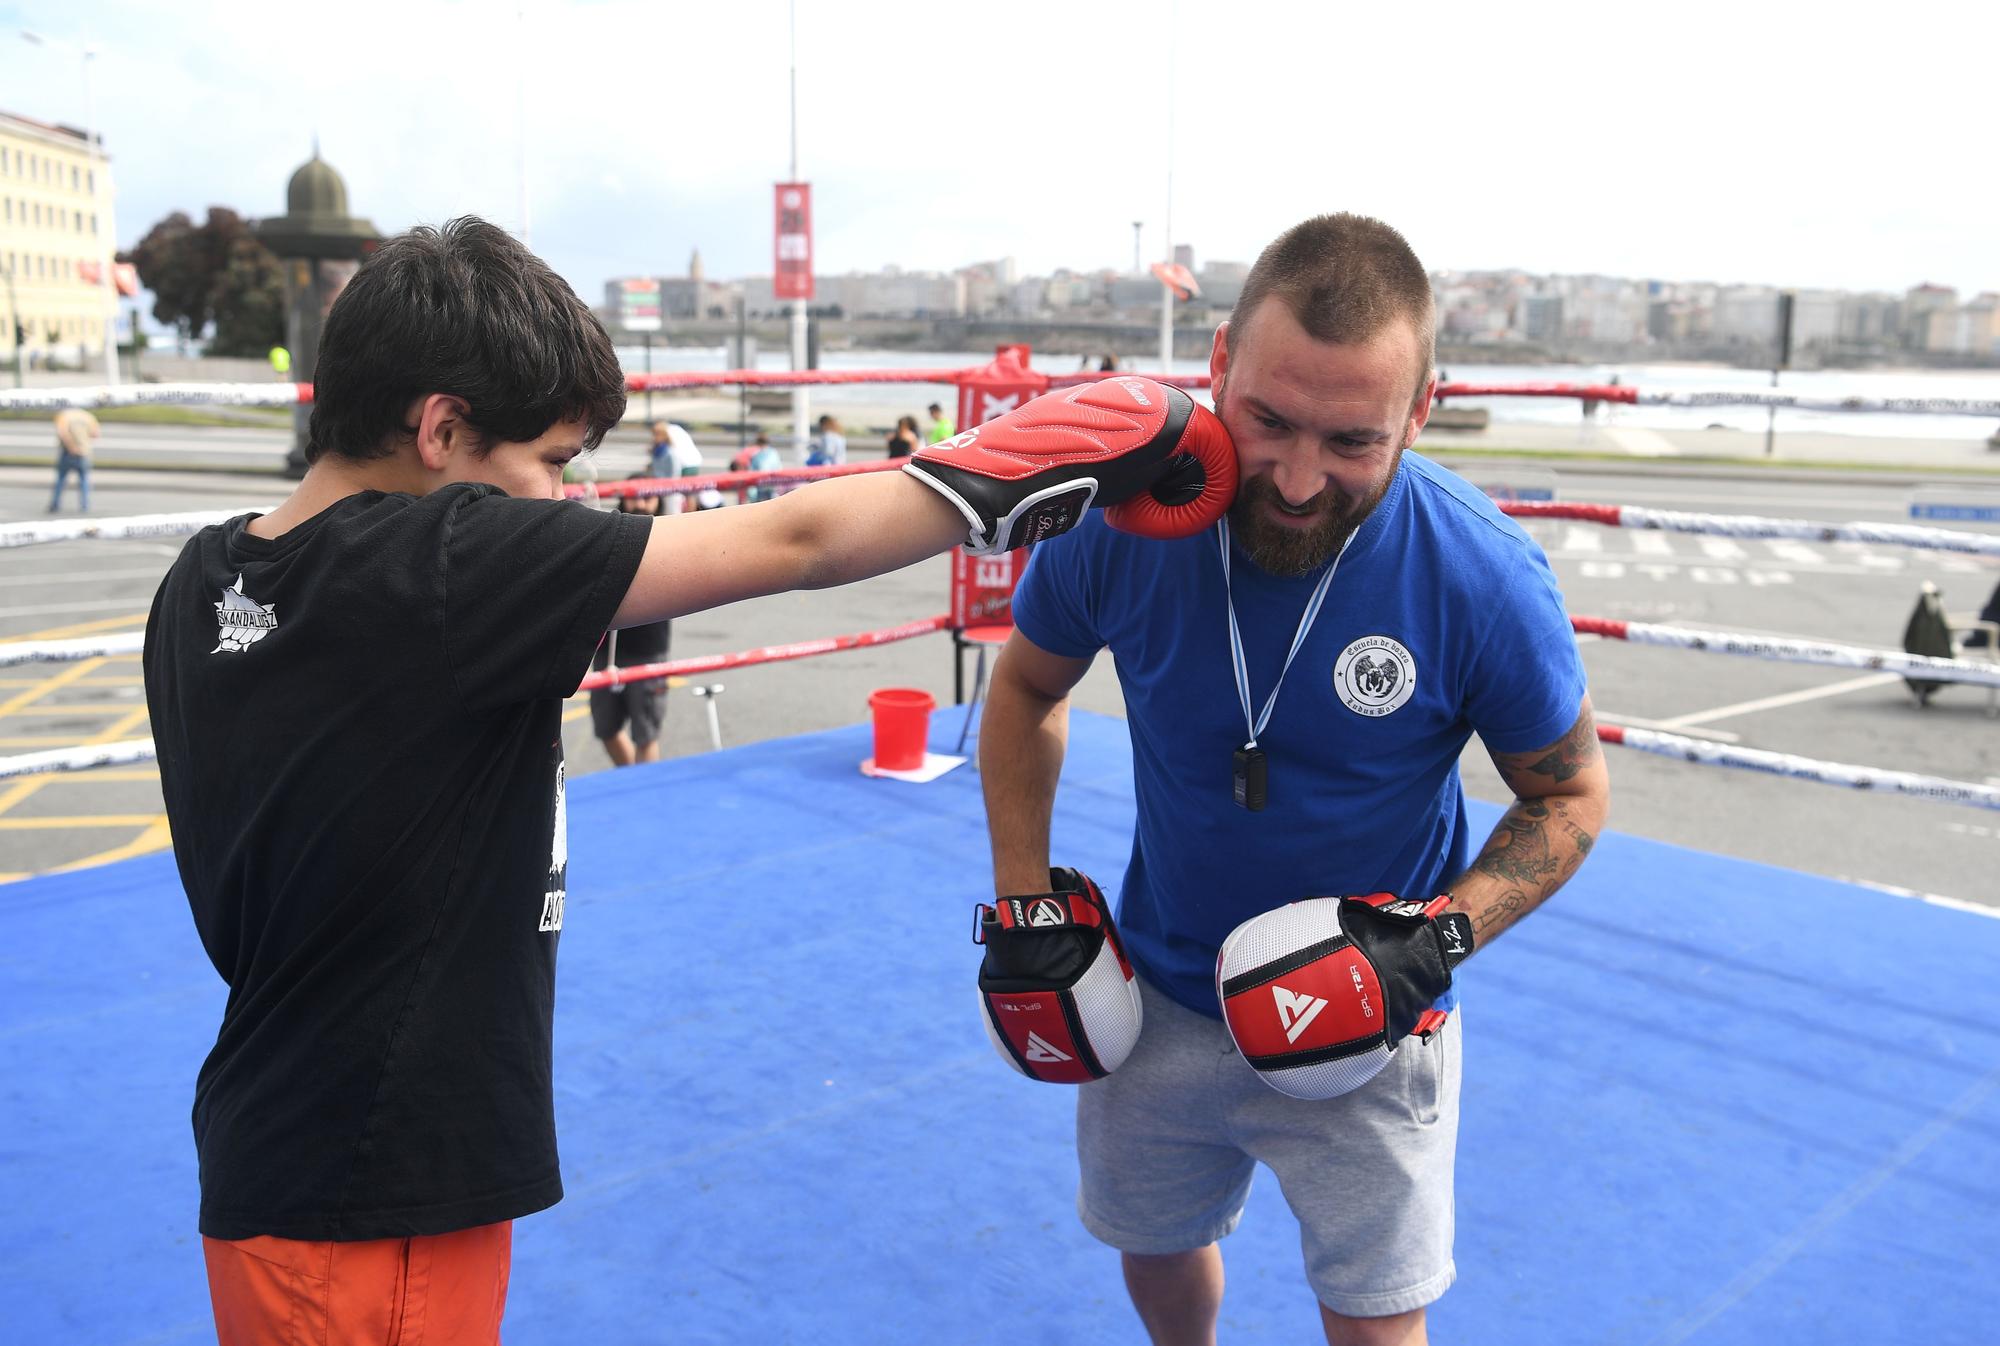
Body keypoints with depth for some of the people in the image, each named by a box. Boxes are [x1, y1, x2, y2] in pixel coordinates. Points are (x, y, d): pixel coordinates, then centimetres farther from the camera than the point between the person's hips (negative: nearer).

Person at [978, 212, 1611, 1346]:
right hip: (1157, 1003, 3)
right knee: (1157, 1251, 25)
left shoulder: (1487, 579, -25)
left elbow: (1570, 798, -9)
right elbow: (1028, 687, -1)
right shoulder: (1121, 516, -21)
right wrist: (1025, 901, -6)